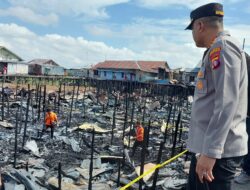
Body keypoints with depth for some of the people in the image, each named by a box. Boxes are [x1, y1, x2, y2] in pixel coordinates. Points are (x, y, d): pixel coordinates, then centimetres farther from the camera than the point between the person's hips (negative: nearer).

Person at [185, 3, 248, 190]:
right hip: (206, 147, 10)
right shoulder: (217, 50, 18)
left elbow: (226, 103, -23)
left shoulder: (223, 46, -12)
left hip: (219, 151, -10)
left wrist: (211, 151, -25)